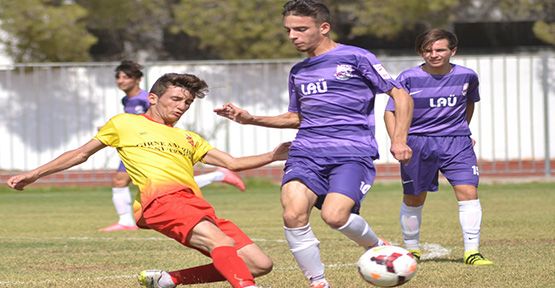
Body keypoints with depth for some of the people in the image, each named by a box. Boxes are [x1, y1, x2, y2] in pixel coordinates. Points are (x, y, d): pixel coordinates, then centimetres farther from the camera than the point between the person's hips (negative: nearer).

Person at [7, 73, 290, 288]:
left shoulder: (189, 139, 32)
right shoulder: (124, 123, 21)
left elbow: (232, 162, 27)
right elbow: (81, 154, 24)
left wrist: (273, 156, 12)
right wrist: (34, 174, 19)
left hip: (197, 205, 7)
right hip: (160, 199, -7)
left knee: (260, 264, -7)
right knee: (221, 242, -33)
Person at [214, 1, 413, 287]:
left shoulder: (356, 58, 1)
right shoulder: (298, 72, 20)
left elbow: (401, 97, 4)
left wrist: (398, 140, -8)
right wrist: (250, 119, 21)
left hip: (353, 152, -5)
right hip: (307, 152, 5)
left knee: (334, 215, -27)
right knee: (293, 214, -22)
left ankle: (378, 248, 6)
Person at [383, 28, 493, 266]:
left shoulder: (466, 76, 1)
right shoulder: (409, 78, -8)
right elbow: (391, 111, -5)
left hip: (456, 142, 1)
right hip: (417, 142, -1)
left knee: (468, 192, -14)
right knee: (413, 199, 8)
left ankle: (472, 251, -10)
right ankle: (412, 250, 28)